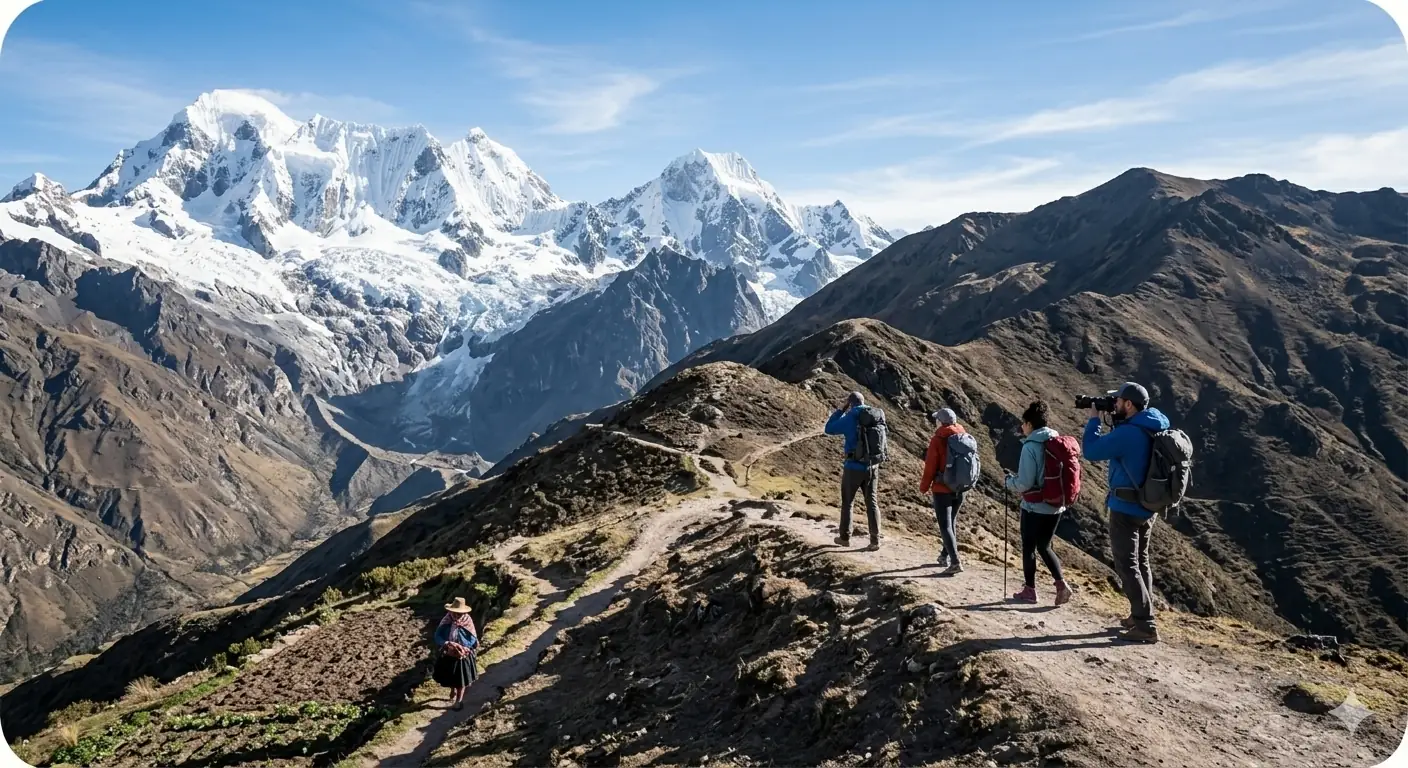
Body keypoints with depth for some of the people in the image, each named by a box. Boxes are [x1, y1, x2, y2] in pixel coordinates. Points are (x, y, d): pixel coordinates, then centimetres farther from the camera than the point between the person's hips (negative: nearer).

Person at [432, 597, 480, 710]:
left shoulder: (468, 623, -19)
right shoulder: (446, 622, -15)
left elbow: (473, 640, -15)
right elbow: (437, 637, -14)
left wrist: (461, 646, -27)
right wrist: (447, 644, -31)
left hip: (463, 657, -2)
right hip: (448, 655, 2)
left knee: (461, 679, 13)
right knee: (450, 678, 22)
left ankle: (459, 700, 37)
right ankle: (453, 692, 54)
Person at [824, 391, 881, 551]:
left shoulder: (850, 418, -11)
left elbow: (829, 429, 2)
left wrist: (840, 410, 6)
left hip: (853, 467, -4)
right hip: (872, 467, 4)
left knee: (847, 502, 12)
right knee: (871, 503, 9)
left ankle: (845, 537, 21)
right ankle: (875, 540, 4)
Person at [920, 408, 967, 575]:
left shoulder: (938, 440, -15)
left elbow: (930, 466, -12)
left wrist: (924, 487, 1)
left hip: (942, 489, -6)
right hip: (960, 488, 6)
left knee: (945, 526, -4)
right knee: (951, 522, 21)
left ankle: (955, 561, -14)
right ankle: (945, 555, 32)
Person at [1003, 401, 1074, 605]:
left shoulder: (1031, 446, -18)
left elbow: (1024, 483, -20)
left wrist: (1009, 481, 1)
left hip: (1035, 507, -7)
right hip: (1055, 505, 7)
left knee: (1029, 547, 9)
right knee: (1044, 546, 19)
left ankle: (1029, 590, 19)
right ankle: (1061, 585, 6)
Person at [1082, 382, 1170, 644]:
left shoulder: (1128, 433, -23)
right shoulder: (1155, 429, 5)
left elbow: (1091, 450, -17)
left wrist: (1093, 420, -5)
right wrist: (1115, 421, 8)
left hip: (1126, 508, -9)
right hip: (1148, 506, 9)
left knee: (1127, 565, -4)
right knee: (1141, 561, 19)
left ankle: (1146, 625, -6)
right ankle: (1140, 616, 27)